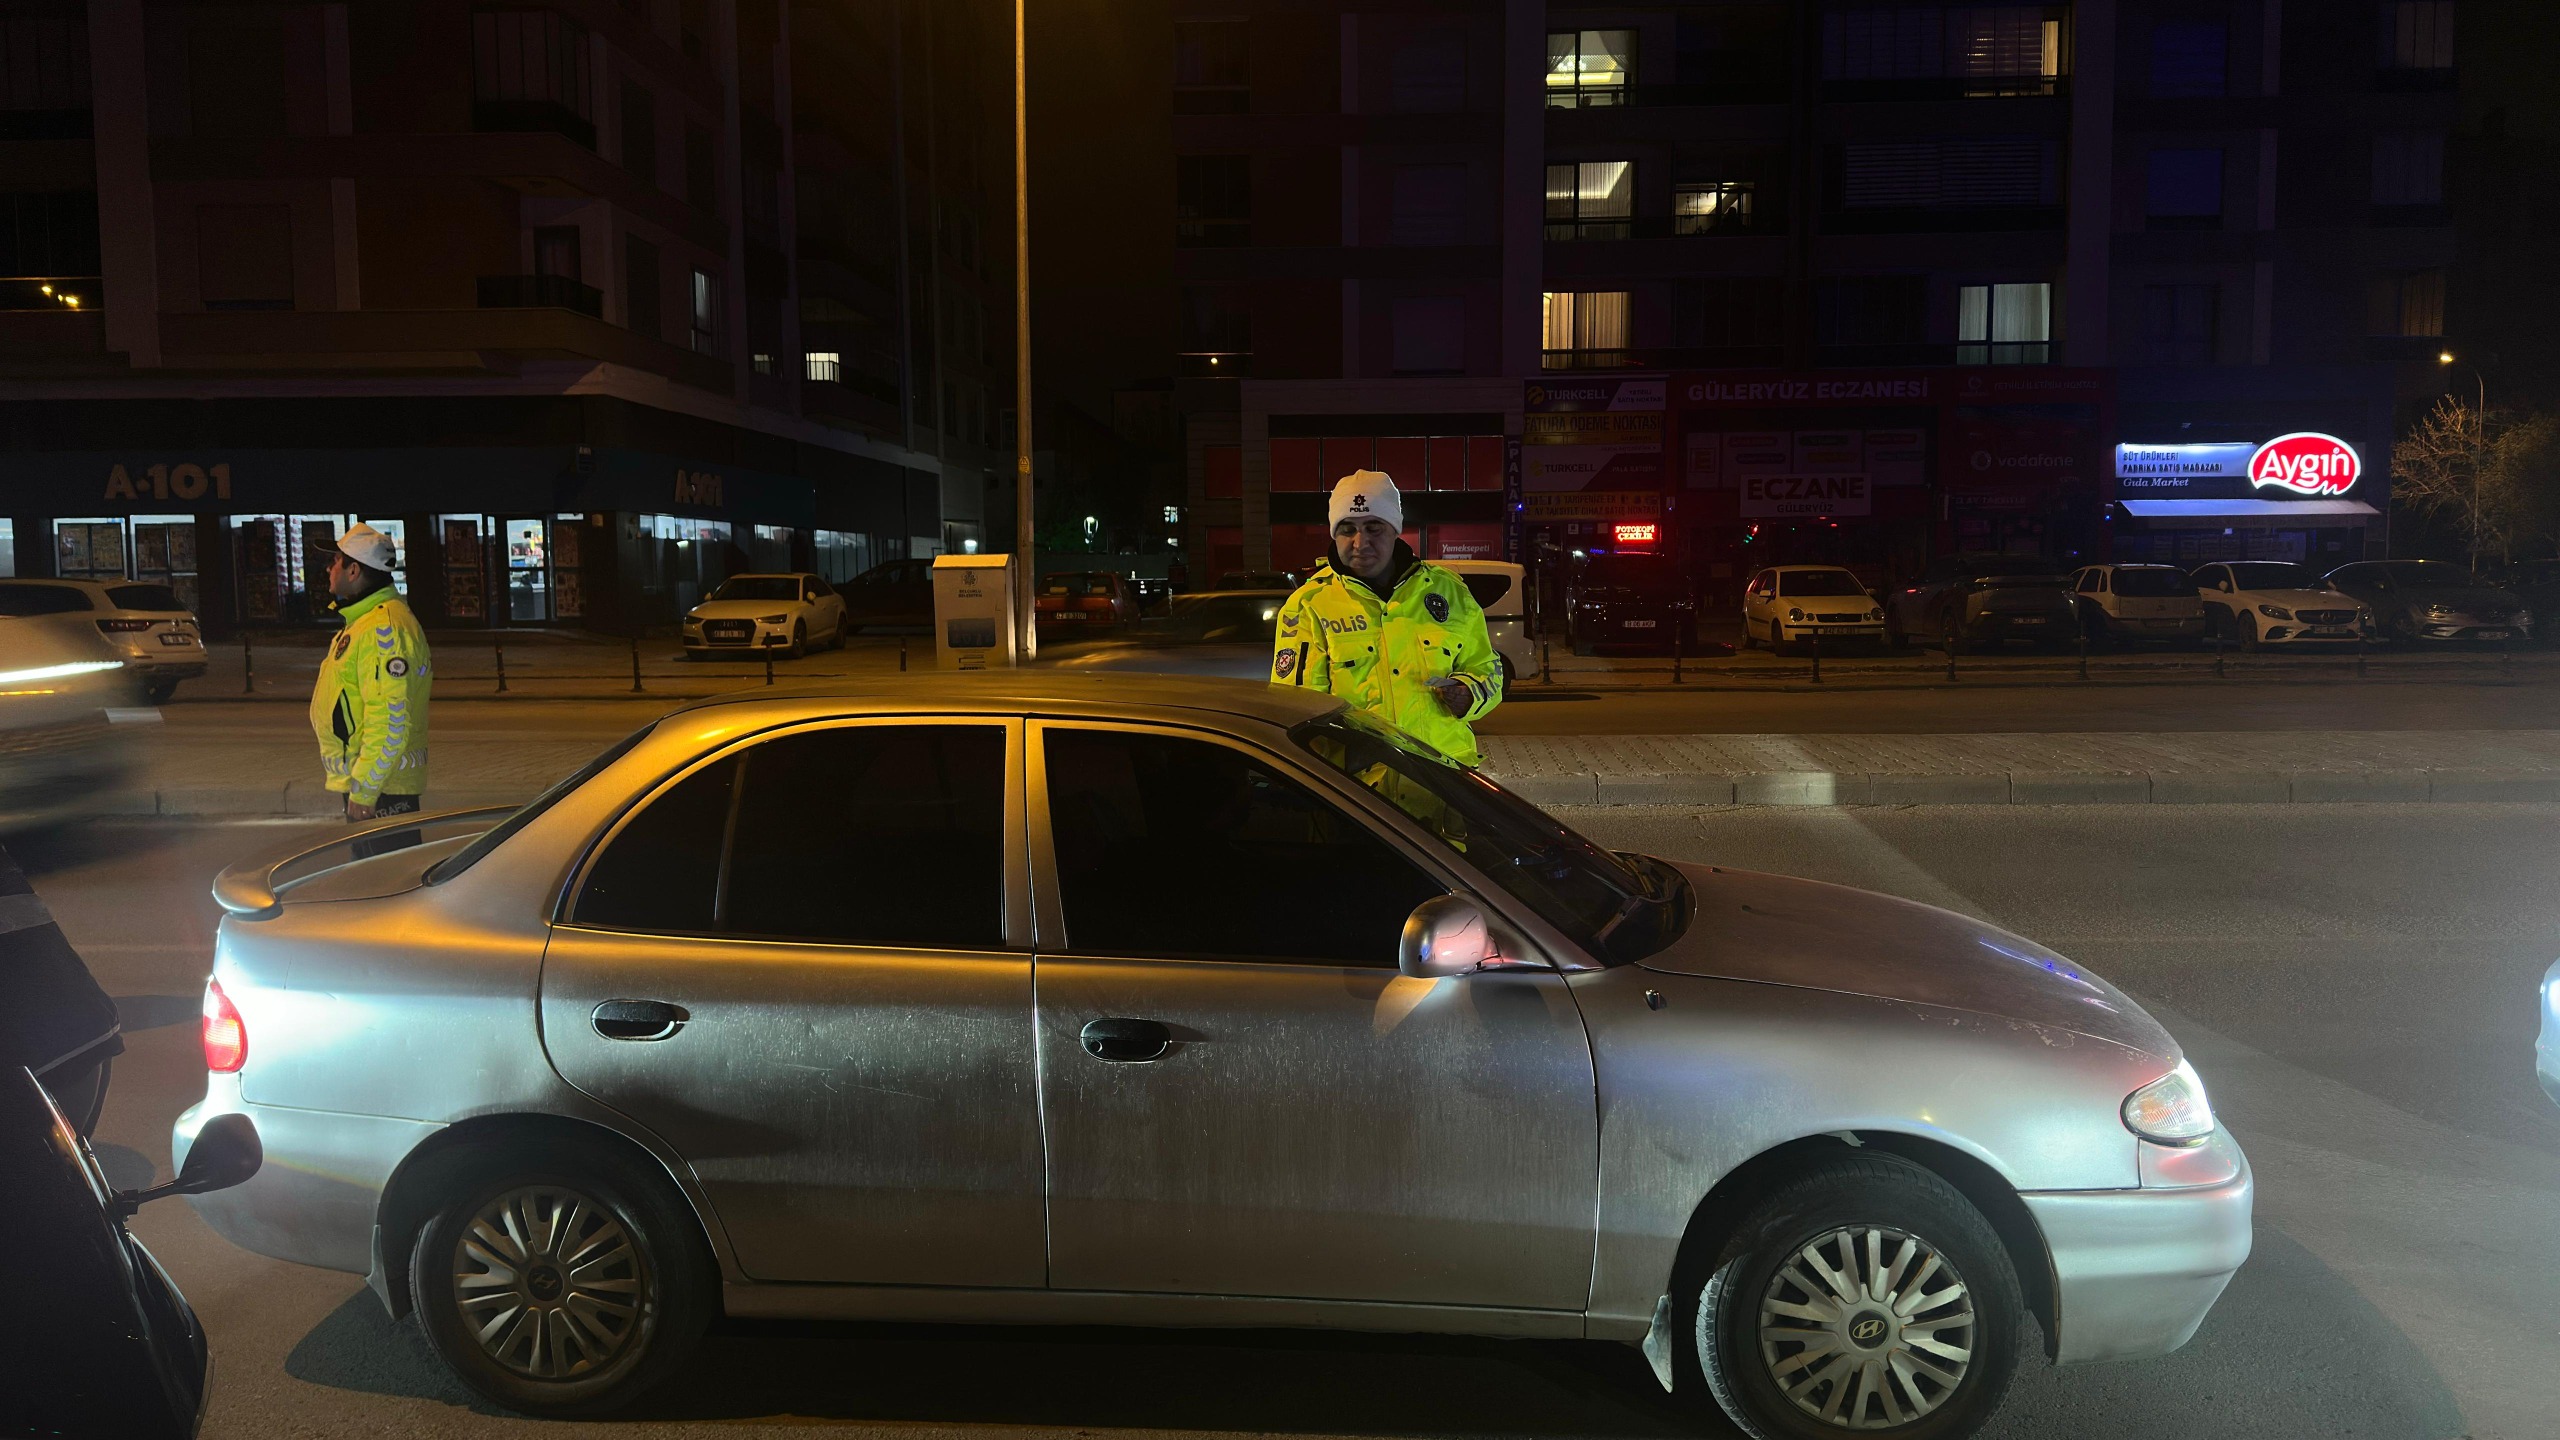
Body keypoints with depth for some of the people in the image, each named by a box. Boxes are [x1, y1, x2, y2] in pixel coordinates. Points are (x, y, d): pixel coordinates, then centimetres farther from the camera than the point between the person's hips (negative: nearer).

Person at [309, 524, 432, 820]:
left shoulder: (383, 629, -20)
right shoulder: (363, 621, 17)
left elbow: (390, 720, -27)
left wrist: (364, 791, -25)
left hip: (378, 786, -11)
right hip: (361, 777, 11)